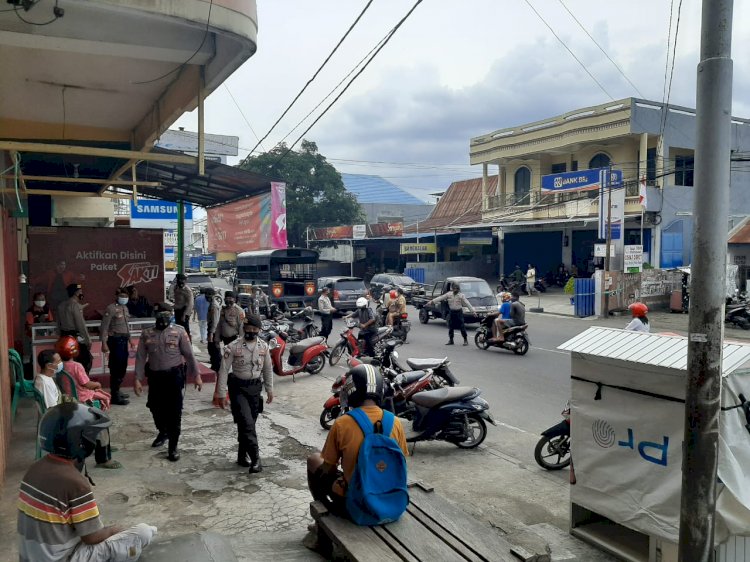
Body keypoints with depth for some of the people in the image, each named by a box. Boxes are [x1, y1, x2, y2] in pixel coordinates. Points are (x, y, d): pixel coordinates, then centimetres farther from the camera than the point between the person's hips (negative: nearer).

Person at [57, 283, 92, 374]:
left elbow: (59, 324, 15)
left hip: (65, 337, 8)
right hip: (76, 338, -8)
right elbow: (81, 325, -17)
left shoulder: (61, 305, 11)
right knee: (87, 360, -2)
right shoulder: (76, 305, -14)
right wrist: (88, 340, -12)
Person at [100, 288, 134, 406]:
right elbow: (104, 327, -15)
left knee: (122, 368, 14)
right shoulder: (111, 308, -12)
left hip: (124, 340, 9)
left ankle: (116, 391, 26)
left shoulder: (125, 308, 14)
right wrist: (104, 343, -20)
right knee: (116, 369, -7)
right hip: (115, 340, -9)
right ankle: (114, 396, -2)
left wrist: (130, 340, 23)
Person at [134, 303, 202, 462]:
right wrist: (138, 379, -2)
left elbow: (189, 355, -3)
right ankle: (162, 432, 45)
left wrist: (197, 375, -3)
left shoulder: (179, 332, -5)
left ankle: (173, 446, 10)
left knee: (174, 411, -2)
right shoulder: (147, 334, 2)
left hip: (174, 376, -3)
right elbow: (140, 358, 3)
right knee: (155, 408, 16)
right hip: (155, 376, 3)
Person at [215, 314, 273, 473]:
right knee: (247, 424, -14)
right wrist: (221, 393, -11)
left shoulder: (264, 347, 0)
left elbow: (268, 369, 11)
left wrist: (269, 390, 12)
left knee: (249, 424, 12)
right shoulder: (233, 347, -12)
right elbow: (224, 370, -10)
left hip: (255, 388, 4)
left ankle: (243, 456, 28)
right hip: (238, 388, -4)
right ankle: (255, 459, -11)